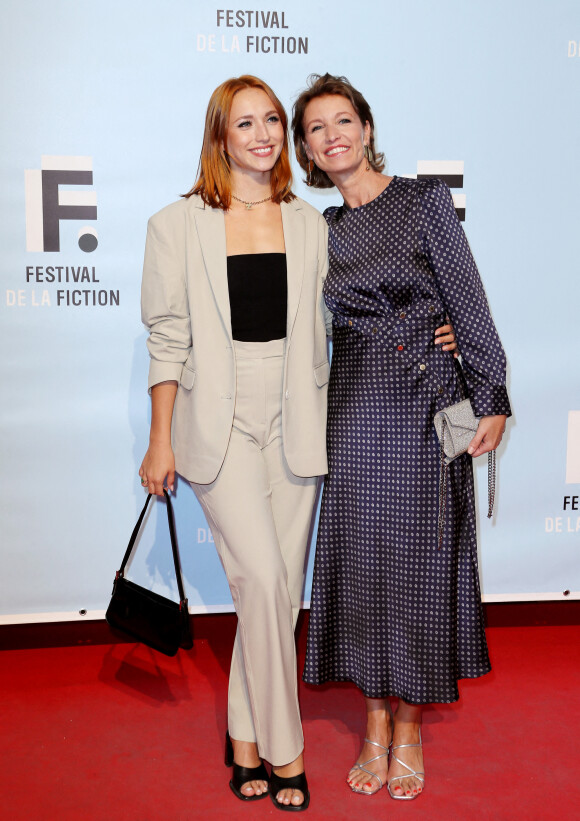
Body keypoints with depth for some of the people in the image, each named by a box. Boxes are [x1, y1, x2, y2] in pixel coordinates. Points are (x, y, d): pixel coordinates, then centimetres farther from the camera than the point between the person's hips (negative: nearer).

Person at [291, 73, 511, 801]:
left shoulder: (424, 200, -1)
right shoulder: (323, 230, 11)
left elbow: (467, 302, -3)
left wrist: (490, 396, -6)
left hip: (427, 404, -3)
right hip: (355, 408, 4)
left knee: (419, 562, 3)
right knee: (360, 560, 5)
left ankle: (411, 727, 20)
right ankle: (375, 725, 22)